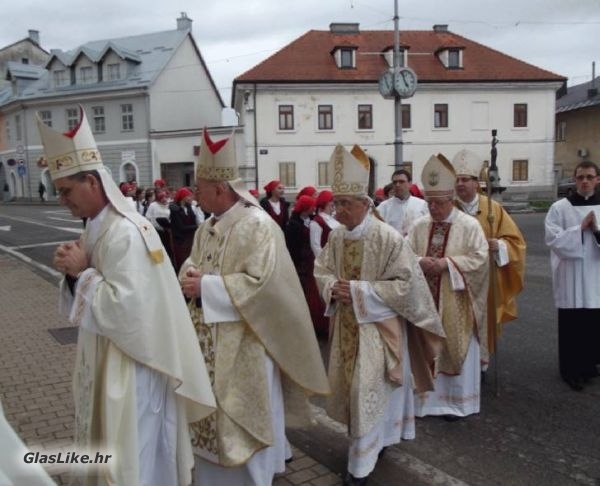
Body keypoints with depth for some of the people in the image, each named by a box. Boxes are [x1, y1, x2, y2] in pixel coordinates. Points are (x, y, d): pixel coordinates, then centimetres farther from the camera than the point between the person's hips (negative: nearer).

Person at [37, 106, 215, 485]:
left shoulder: (125, 233, -24)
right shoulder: (98, 227, 6)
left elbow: (126, 307, -27)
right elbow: (92, 294, 12)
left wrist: (82, 272, -20)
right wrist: (74, 272, -8)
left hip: (130, 363, -9)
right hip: (106, 356, 10)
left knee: (133, 454, 6)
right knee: (111, 448, 24)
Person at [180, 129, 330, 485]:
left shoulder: (258, 225, -18)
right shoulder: (207, 228, 9)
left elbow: (261, 283, -25)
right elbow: (193, 264, 15)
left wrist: (206, 286, -23)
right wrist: (190, 274, -9)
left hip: (244, 345, -8)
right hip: (210, 342, 8)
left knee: (243, 422, 6)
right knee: (215, 416, 20)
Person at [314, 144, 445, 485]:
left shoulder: (388, 237, -20)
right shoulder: (336, 237, -2)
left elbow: (405, 284, -18)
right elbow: (321, 271, 9)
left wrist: (360, 290, -22)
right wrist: (332, 286, -14)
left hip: (378, 326, -6)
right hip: (347, 324, 7)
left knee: (368, 390, -3)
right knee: (348, 384, 16)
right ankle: (376, 439, 41)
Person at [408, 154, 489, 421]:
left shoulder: (469, 225, -6)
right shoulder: (419, 225, 5)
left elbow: (480, 258, -11)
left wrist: (447, 263, -19)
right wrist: (420, 261, -15)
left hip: (455, 303, -3)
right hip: (425, 301, 4)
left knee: (455, 350, 6)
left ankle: (456, 402, 20)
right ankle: (427, 397, 24)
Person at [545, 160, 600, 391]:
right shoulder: (559, 208, -5)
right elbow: (554, 241, -12)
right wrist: (581, 228, -17)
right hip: (570, 278, -3)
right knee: (571, 326, 3)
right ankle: (572, 370, 16)